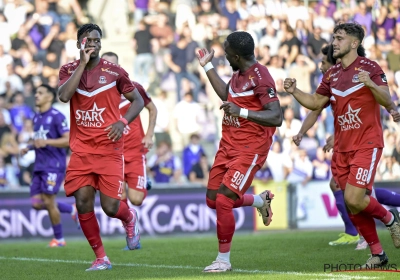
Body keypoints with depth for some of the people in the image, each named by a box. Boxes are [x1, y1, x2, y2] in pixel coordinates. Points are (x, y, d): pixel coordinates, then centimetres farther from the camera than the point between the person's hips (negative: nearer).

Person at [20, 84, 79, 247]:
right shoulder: (36, 118, 16)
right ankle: (72, 210, 21)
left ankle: (59, 239, 8)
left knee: (49, 202, -7)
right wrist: (28, 148, 10)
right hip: (39, 166, 8)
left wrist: (46, 142, -26)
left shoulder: (56, 117, -10)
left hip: (54, 165, -8)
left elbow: (68, 140, -17)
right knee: (36, 203, 2)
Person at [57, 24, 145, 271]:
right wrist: (83, 63, -16)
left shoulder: (114, 72, -2)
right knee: (83, 203, -8)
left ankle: (130, 217, 31)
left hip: (109, 148, -2)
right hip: (82, 149, 2)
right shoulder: (69, 70, 3)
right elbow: (64, 95, -17)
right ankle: (101, 258, 6)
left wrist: (122, 122, -11)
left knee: (111, 207, -7)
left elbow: (138, 100, 7)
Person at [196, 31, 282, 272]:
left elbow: (276, 117, -25)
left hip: (249, 150, -9)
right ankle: (260, 201, 34)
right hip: (228, 145, 9)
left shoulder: (260, 77, -19)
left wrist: (241, 112, -32)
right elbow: (226, 95, 31)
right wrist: (207, 66, 30)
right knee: (213, 199, 11)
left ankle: (223, 259, 1)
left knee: (224, 201, -13)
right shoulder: (238, 74, 9)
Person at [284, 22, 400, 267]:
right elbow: (316, 103, 19)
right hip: (343, 148, 6)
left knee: (353, 199, -18)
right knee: (352, 205, 4)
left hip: (367, 144, -6)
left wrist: (371, 84, -32)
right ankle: (377, 253, 17)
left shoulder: (369, 68, -7)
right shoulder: (332, 74, 12)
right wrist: (294, 91, 3)